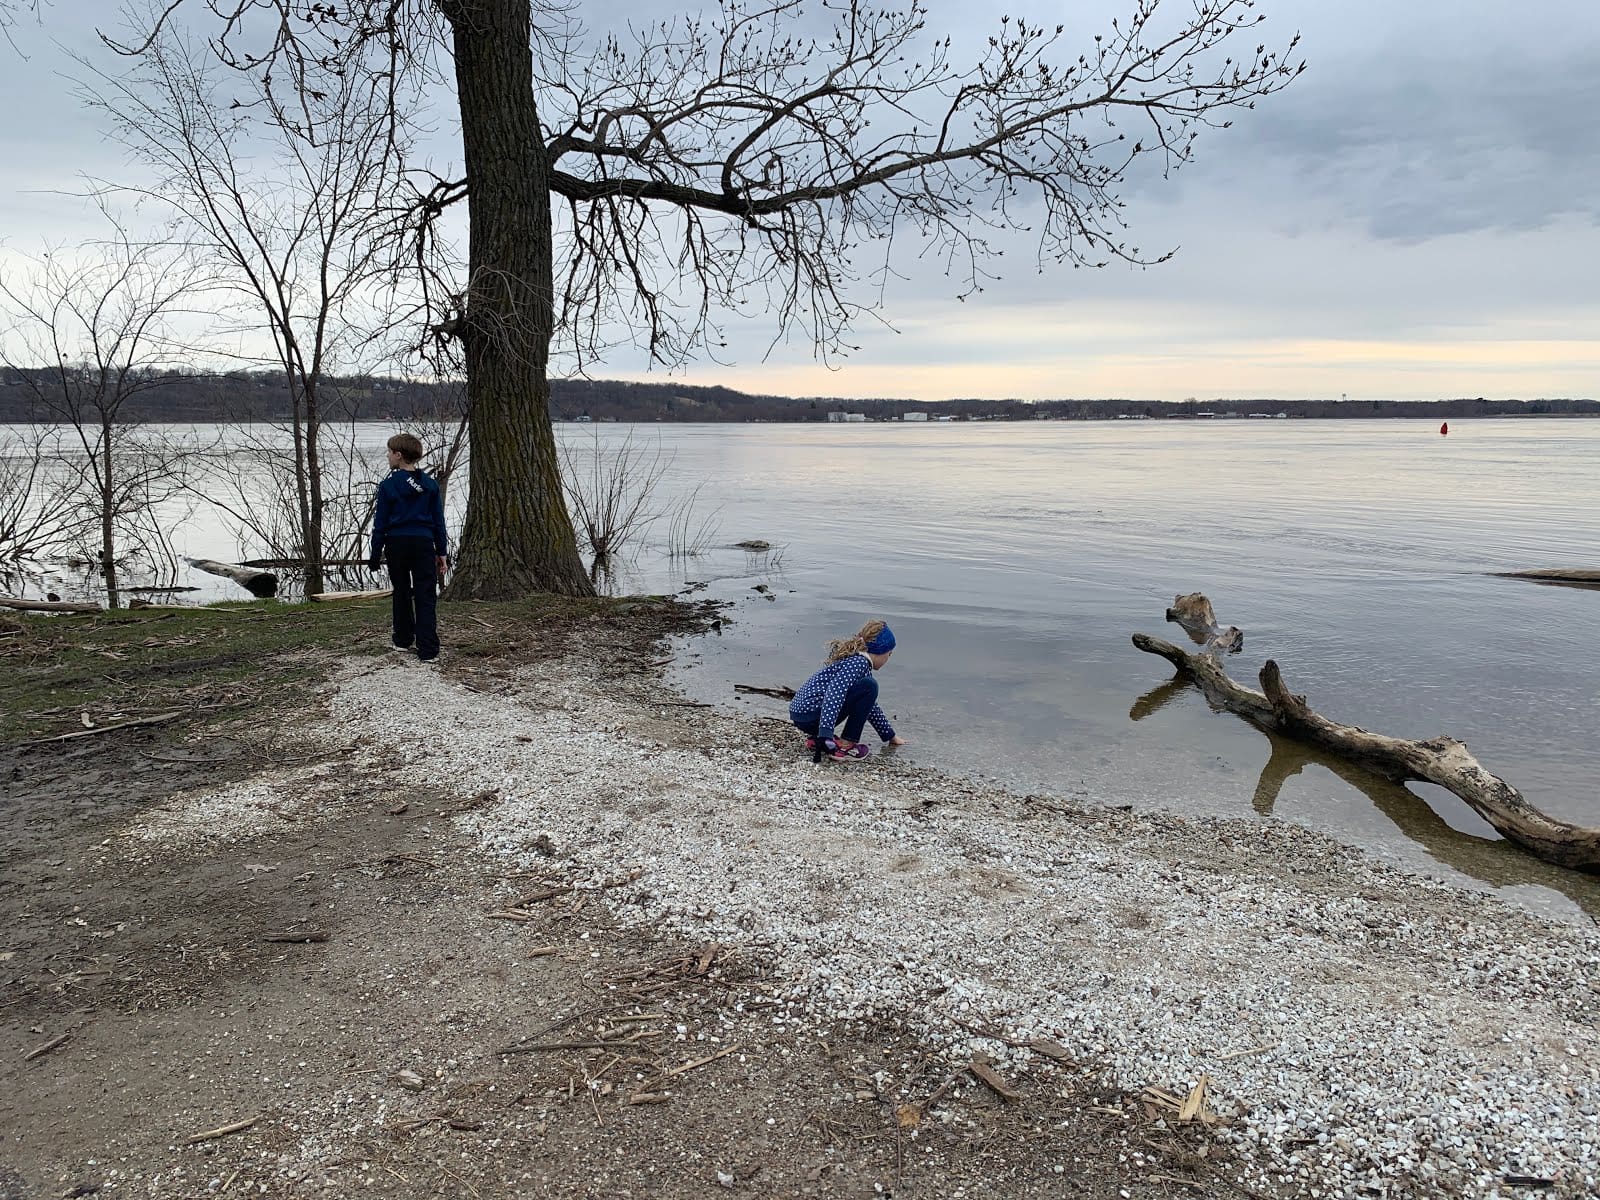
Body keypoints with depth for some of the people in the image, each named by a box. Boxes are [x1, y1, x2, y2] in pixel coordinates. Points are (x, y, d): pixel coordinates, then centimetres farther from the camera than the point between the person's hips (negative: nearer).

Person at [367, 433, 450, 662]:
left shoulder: (389, 485, -5)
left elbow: (380, 523, -3)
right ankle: (428, 650, -8)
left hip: (396, 544, -1)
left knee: (401, 593, 17)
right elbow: (439, 521, 6)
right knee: (426, 596, -1)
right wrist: (442, 553, 11)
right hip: (423, 543, 1)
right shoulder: (430, 484, 3)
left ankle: (403, 640, 28)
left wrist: (375, 554, 4)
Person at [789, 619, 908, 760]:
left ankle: (815, 739, 15)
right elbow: (834, 693, -28)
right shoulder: (860, 662, -11)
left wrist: (891, 736, 36)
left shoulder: (853, 658, 21)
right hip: (809, 716, -10)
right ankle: (846, 745, -9)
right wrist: (826, 734, -37)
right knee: (869, 687, -12)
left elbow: (870, 705, 31)